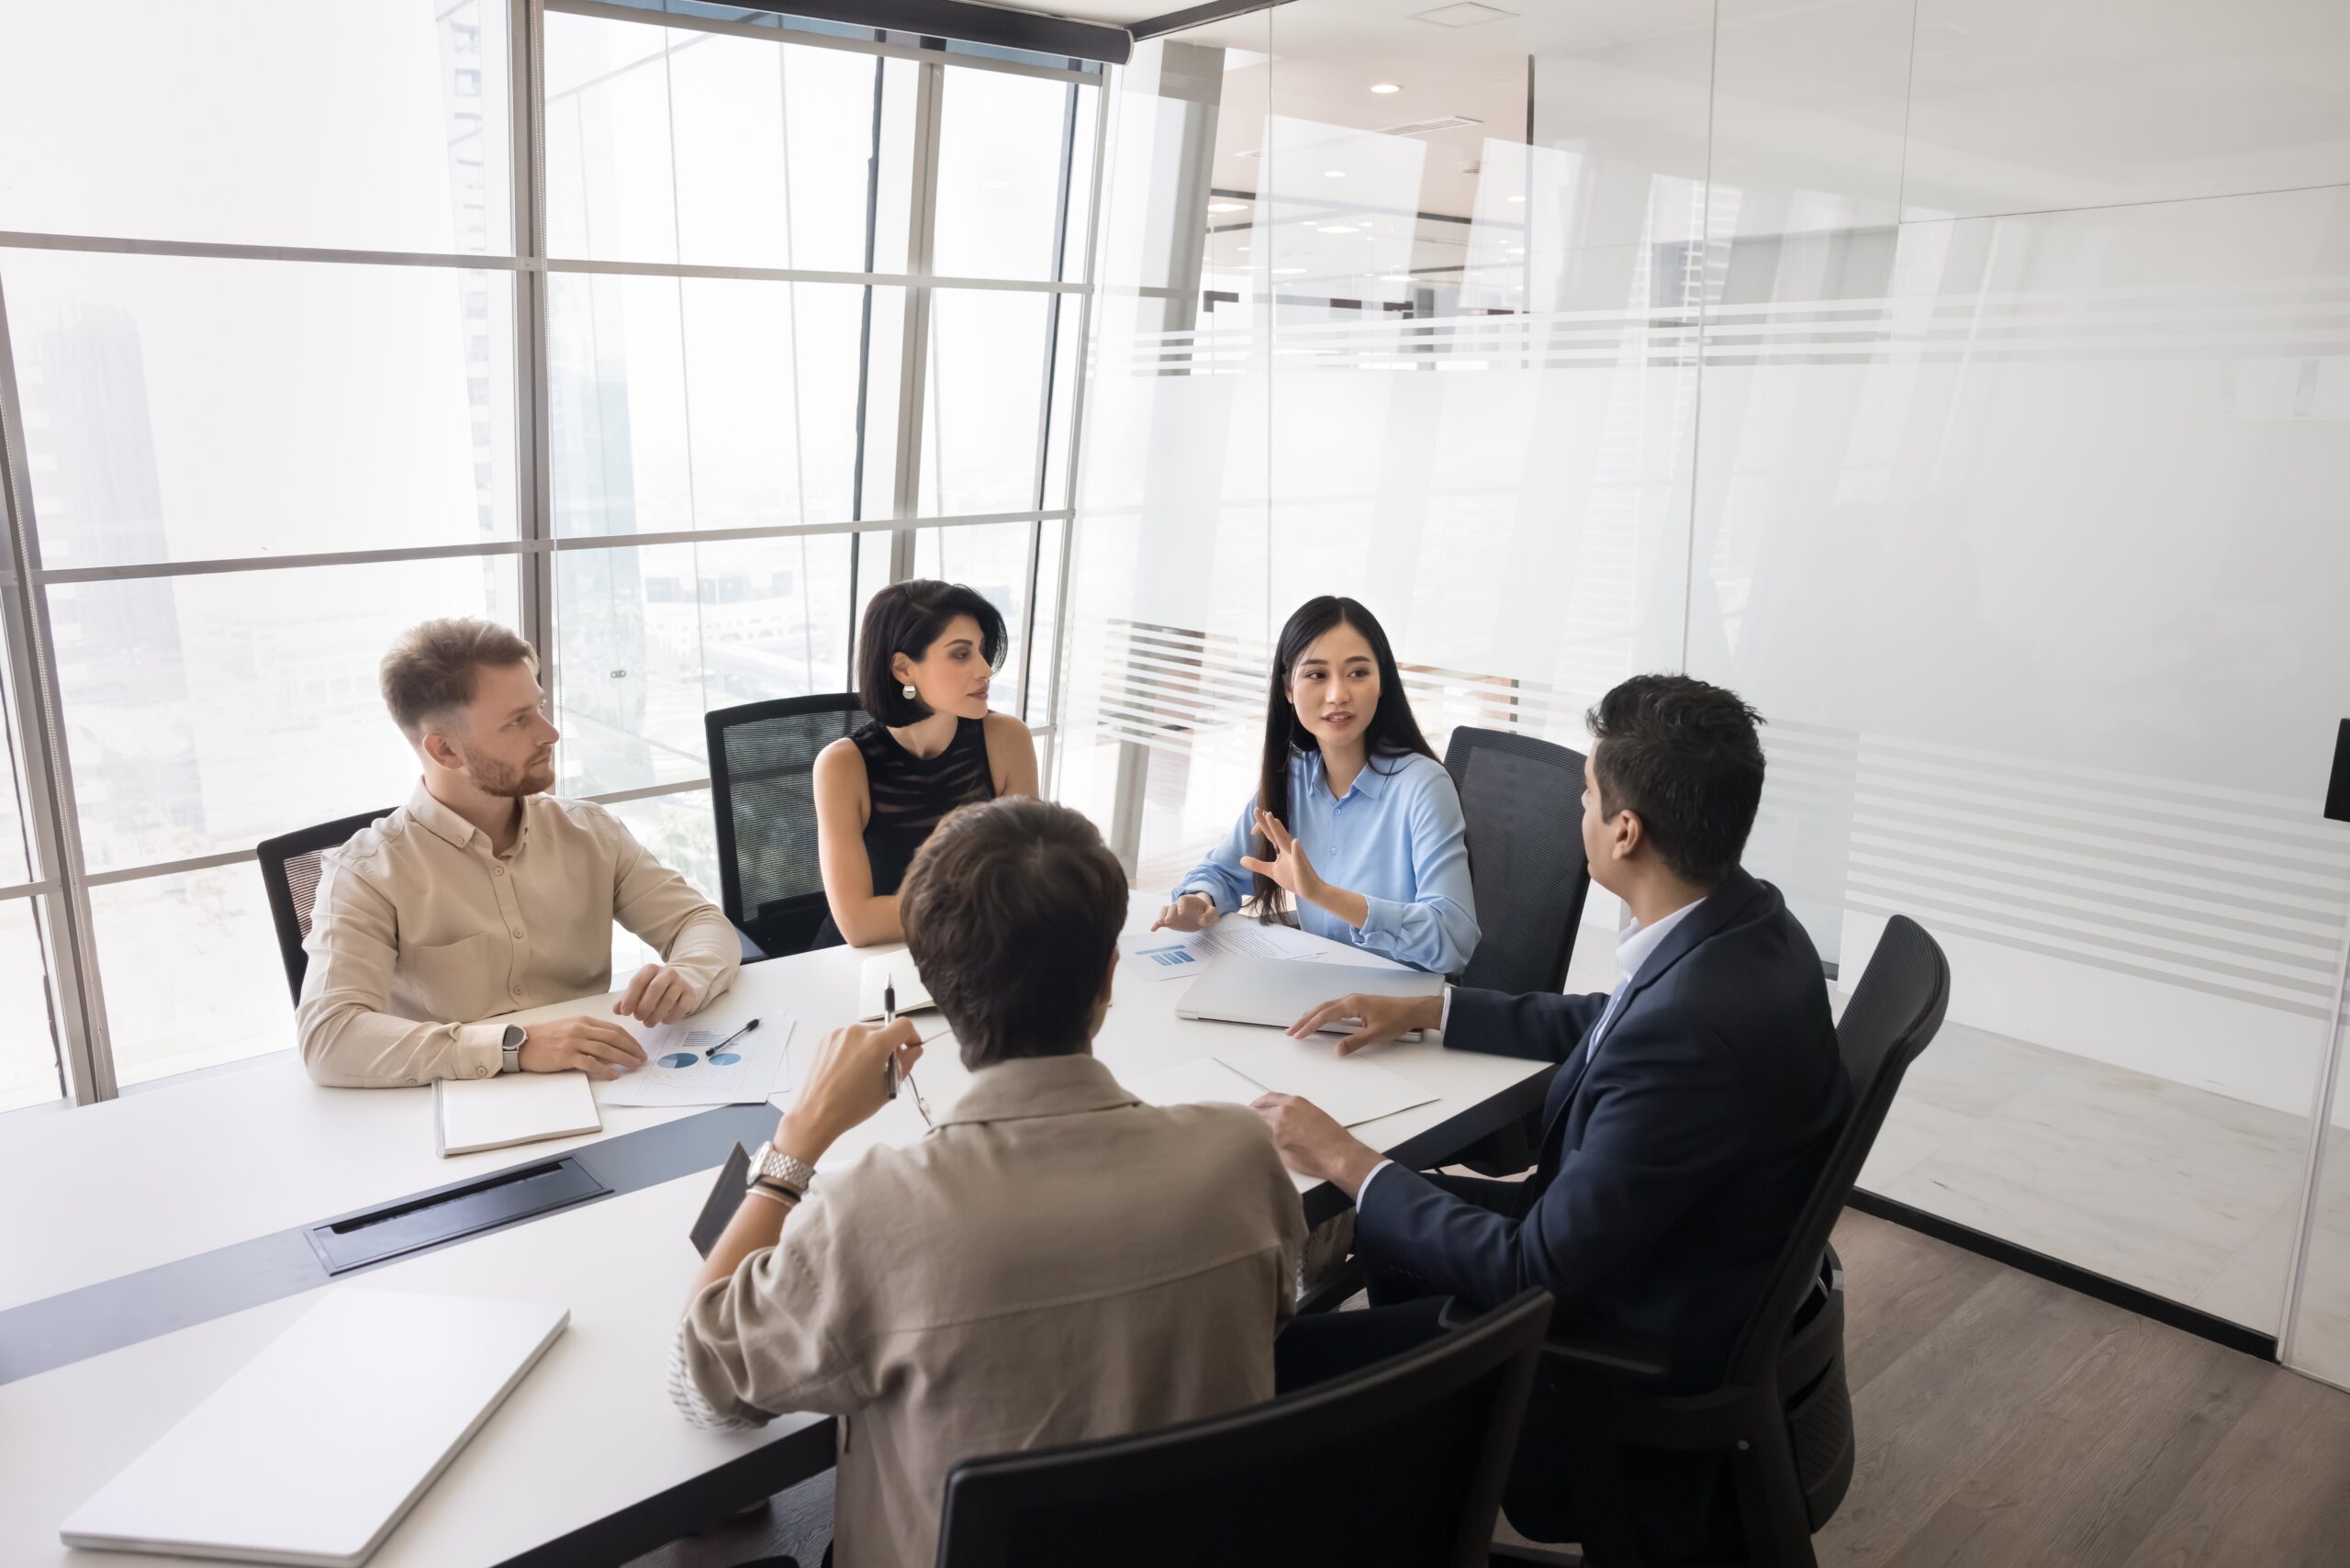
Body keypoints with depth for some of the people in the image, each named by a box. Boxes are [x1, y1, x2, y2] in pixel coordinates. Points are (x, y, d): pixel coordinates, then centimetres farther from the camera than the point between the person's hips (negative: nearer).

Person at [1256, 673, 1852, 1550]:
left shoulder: (1693, 1026, -35)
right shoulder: (1739, 919, -7)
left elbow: (1534, 1271, -27)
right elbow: (1606, 1025, 14)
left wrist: (1345, 1164, -17)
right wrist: (1426, 1011, 13)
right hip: (1659, 1244, 9)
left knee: (1290, 1363, -7)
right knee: (1400, 1219, 22)